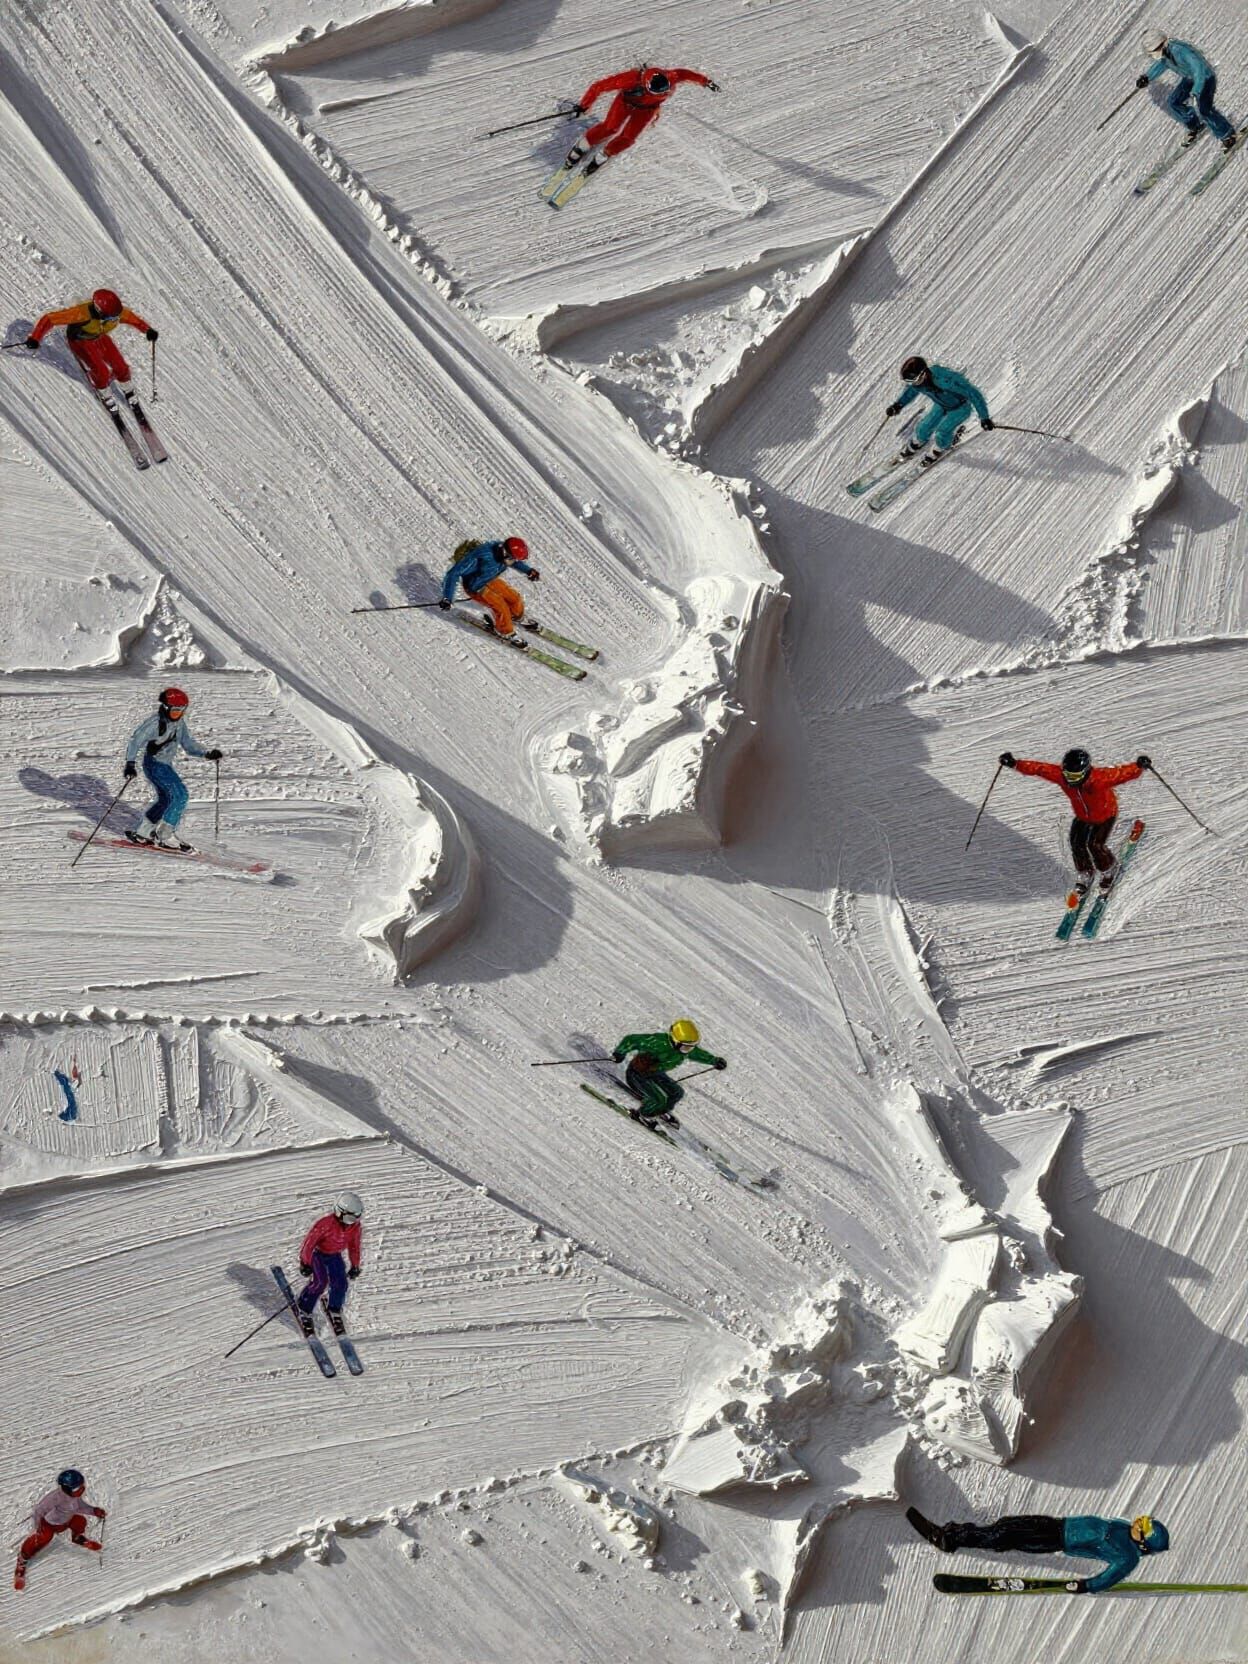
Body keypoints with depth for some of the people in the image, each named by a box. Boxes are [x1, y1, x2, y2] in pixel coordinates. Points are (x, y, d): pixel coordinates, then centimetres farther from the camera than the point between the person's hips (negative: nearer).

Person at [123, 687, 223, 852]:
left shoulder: (179, 723, 4)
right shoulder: (155, 722, -18)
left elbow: (188, 744, 8)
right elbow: (136, 740, -21)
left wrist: (207, 754, -7)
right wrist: (131, 763, -32)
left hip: (166, 764, 9)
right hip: (154, 763, -9)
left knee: (166, 799, 16)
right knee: (179, 795, -16)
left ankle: (141, 832, 27)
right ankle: (165, 836, -12)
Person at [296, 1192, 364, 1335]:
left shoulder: (354, 1226, -16)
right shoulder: (326, 1222, -34)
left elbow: (354, 1246, 1)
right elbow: (310, 1241, -25)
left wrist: (355, 1267, 8)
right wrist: (305, 1263, -19)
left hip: (334, 1256, 5)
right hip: (317, 1253, -5)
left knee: (340, 1284, -7)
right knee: (321, 1282, -20)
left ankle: (334, 1310, 22)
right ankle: (304, 1310, 1)